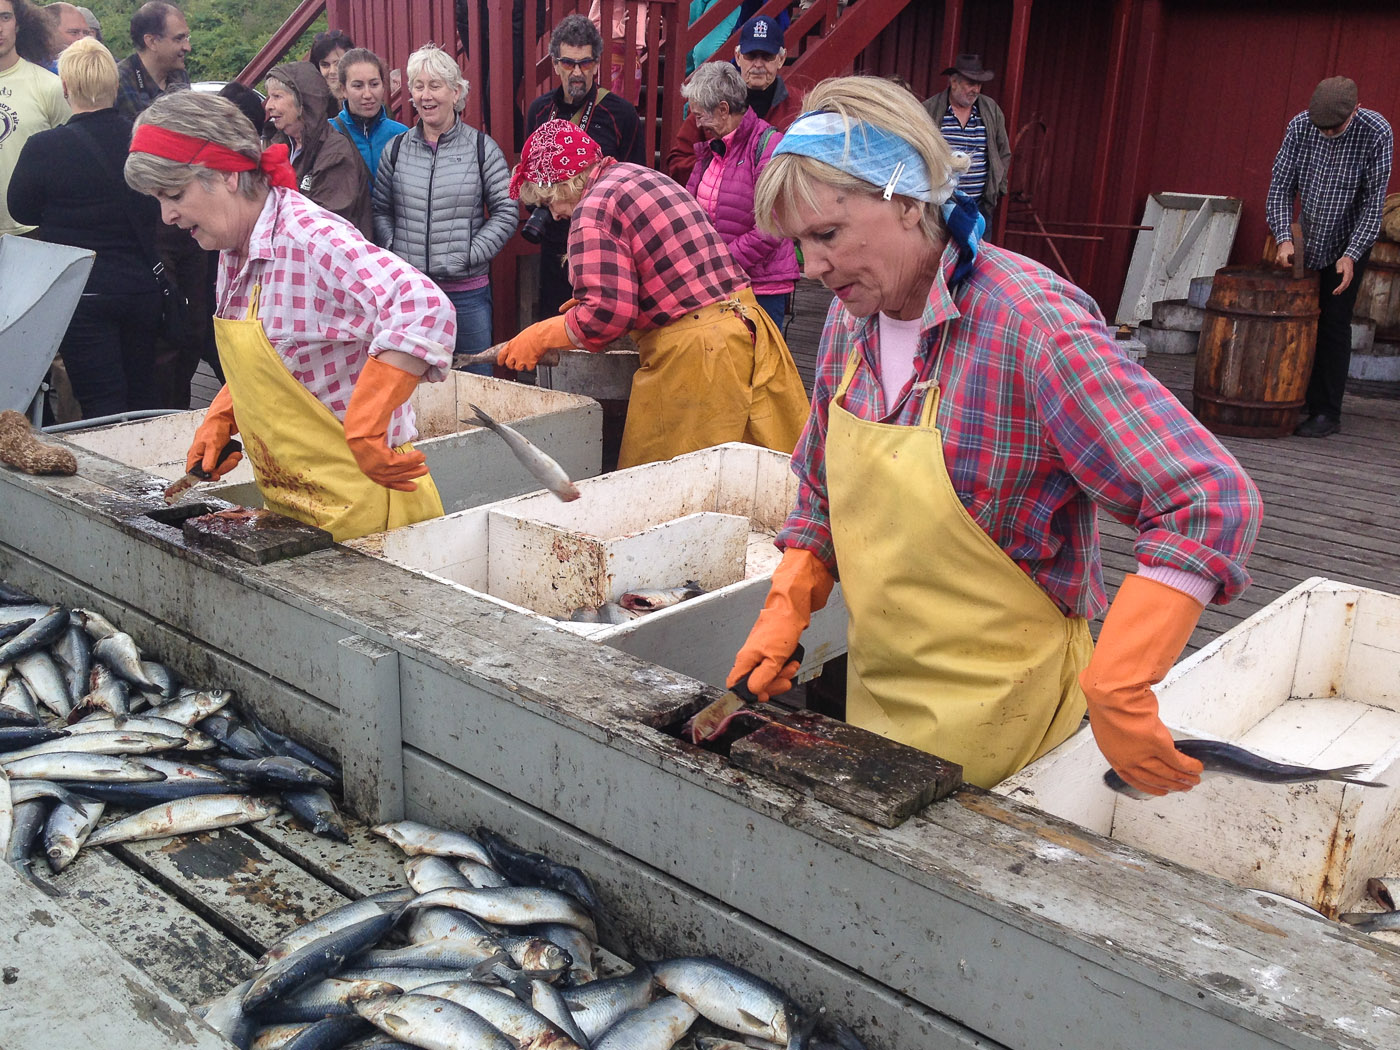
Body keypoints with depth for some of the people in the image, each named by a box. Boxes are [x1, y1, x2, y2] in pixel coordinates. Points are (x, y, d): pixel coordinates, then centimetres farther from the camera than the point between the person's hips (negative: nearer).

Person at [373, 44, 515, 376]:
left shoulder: (481, 147, 0)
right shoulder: (396, 149, 7)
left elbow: (505, 212, -2)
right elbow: (381, 210, 13)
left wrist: (470, 255, -10)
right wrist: (393, 250, -4)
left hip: (467, 290, -2)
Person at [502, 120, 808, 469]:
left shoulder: (592, 208, -10)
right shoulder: (640, 175, 19)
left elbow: (608, 312, -17)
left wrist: (538, 338, -5)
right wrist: (586, 306, 29)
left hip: (693, 353, -9)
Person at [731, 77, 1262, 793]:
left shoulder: (1030, 324, -24)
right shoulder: (853, 314, 0)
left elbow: (1210, 504, -28)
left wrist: (1115, 690, -33)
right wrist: (785, 612, 1)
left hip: (996, 714, -6)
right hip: (872, 690, 7)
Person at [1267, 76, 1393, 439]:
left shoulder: (1376, 133, -20)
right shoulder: (1300, 126, -13)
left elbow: (1374, 202, -17)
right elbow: (1280, 185, -7)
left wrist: (1350, 255, -22)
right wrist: (1284, 237, -18)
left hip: (1349, 243, -3)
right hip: (1309, 238, 3)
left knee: (1334, 325, -4)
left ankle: (1327, 413, 0)